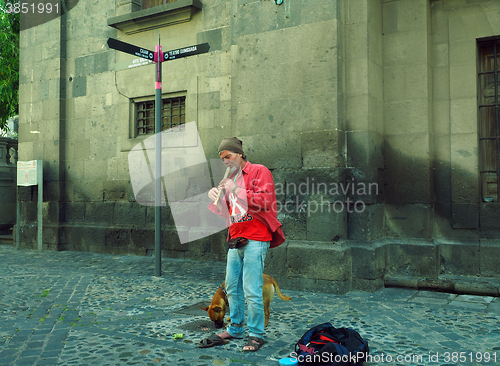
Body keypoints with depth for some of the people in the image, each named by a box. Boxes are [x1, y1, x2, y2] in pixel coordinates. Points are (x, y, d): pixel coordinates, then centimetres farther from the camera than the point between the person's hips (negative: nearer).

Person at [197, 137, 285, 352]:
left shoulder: (259, 172, -1)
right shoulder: (230, 179, 20)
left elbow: (265, 201, -13)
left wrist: (237, 191, -16)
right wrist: (217, 198, 0)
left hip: (255, 239, -7)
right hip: (235, 240, 7)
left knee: (251, 291, -7)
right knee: (232, 288, 11)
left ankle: (256, 334, 7)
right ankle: (235, 329, 25)